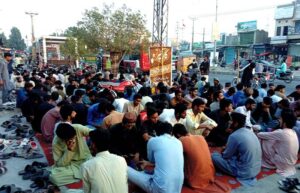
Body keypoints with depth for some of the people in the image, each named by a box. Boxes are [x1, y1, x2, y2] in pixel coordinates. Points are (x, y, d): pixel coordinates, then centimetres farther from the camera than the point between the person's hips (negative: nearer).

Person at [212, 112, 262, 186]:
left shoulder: (234, 136, -21)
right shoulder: (250, 132, 3)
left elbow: (226, 156, -7)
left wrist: (222, 152, 14)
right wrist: (227, 148, 18)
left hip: (244, 172, -8)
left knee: (214, 156, -4)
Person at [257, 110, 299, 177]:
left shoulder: (282, 133, -26)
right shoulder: (293, 132, 0)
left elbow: (264, 135, -14)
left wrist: (257, 134, 5)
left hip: (282, 164, -8)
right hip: (291, 163, 8)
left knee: (263, 141, -6)